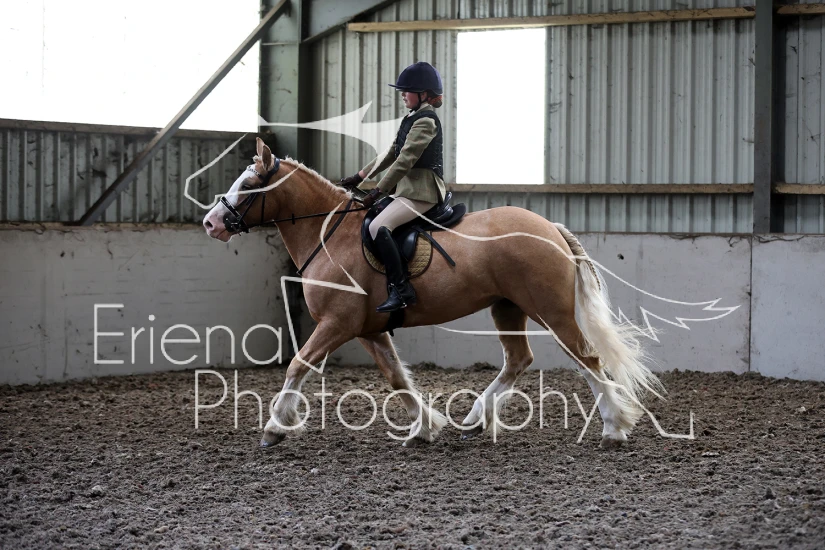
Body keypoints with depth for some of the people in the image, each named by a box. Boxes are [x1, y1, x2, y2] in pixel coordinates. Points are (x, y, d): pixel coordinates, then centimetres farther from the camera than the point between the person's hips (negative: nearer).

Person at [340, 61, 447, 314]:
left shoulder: (425, 120, -13)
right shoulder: (412, 119, 18)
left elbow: (405, 161, -19)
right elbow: (390, 155, 22)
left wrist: (378, 191, -18)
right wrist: (359, 177, 18)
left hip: (421, 191, -11)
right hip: (407, 189, 11)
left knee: (377, 226, -28)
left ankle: (401, 290, -28)